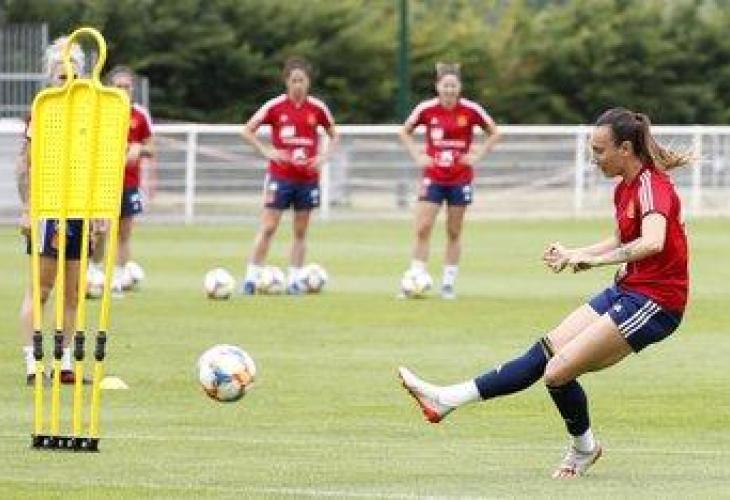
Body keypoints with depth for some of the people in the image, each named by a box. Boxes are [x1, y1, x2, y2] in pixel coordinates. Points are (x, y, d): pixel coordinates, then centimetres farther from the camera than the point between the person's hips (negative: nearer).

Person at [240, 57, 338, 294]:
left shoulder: (317, 108, 0)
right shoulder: (275, 106, -6)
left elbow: (333, 135, 14)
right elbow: (247, 131, -1)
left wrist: (324, 156, -2)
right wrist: (266, 151, -12)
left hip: (307, 178, 2)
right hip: (280, 175, -2)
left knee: (300, 231, 6)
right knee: (268, 228, -5)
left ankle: (294, 279, 12)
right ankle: (251, 278, -2)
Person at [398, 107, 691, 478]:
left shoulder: (652, 186, -20)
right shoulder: (625, 187, 10)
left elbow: (653, 242, -39)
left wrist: (594, 259, -37)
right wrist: (573, 254, 13)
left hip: (654, 303, -9)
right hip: (626, 291, 9)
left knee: (558, 371, -11)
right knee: (543, 353, 6)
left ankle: (584, 448, 13)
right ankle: (447, 399, 6)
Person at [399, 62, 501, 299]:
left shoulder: (471, 110, -8)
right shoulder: (426, 109, -6)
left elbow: (494, 133, 5)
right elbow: (405, 132, 10)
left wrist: (477, 155, -6)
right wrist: (417, 156, -3)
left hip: (460, 179, 0)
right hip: (433, 178, 0)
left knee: (454, 232, 6)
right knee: (422, 229, -9)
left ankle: (448, 283, 14)